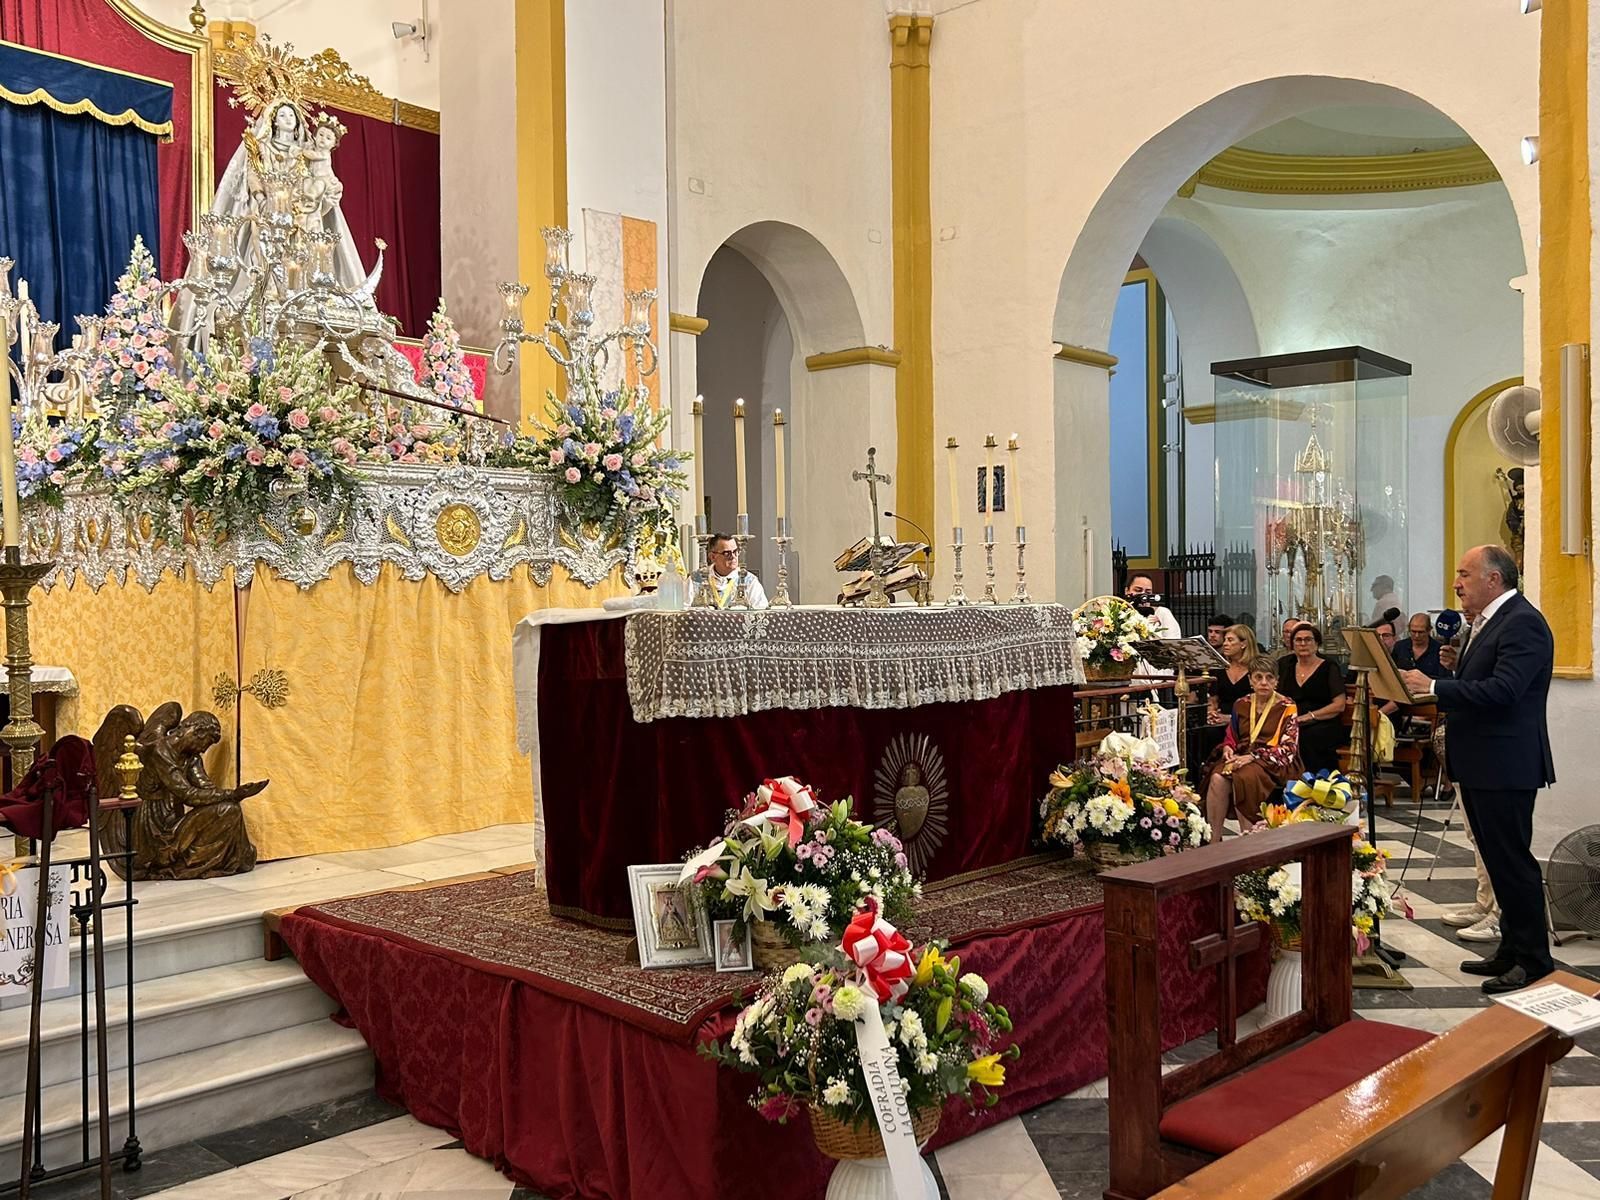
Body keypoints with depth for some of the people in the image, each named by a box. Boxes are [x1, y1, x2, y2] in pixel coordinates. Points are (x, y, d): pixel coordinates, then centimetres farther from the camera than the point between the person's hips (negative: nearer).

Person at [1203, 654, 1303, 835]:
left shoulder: (1286, 707, 2)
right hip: (1241, 757, 4)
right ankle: (1213, 840, -26)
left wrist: (1253, 756, -17)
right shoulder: (1241, 705, 15)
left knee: (1245, 777, -36)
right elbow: (1231, 737, 22)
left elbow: (1288, 748, -6)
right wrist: (1228, 748, -4)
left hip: (1275, 763, -4)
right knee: (1218, 778, -29)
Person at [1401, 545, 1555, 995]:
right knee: (1499, 860, 17)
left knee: (1512, 860, -3)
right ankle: (1512, 949, 27)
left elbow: (1501, 690, -27)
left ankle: (1534, 961, 8)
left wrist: (1433, 685, -26)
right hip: (1479, 764, 10)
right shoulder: (1484, 623, 14)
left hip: (1505, 766, -10)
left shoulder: (1523, 623, -16)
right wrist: (1454, 668, 1)